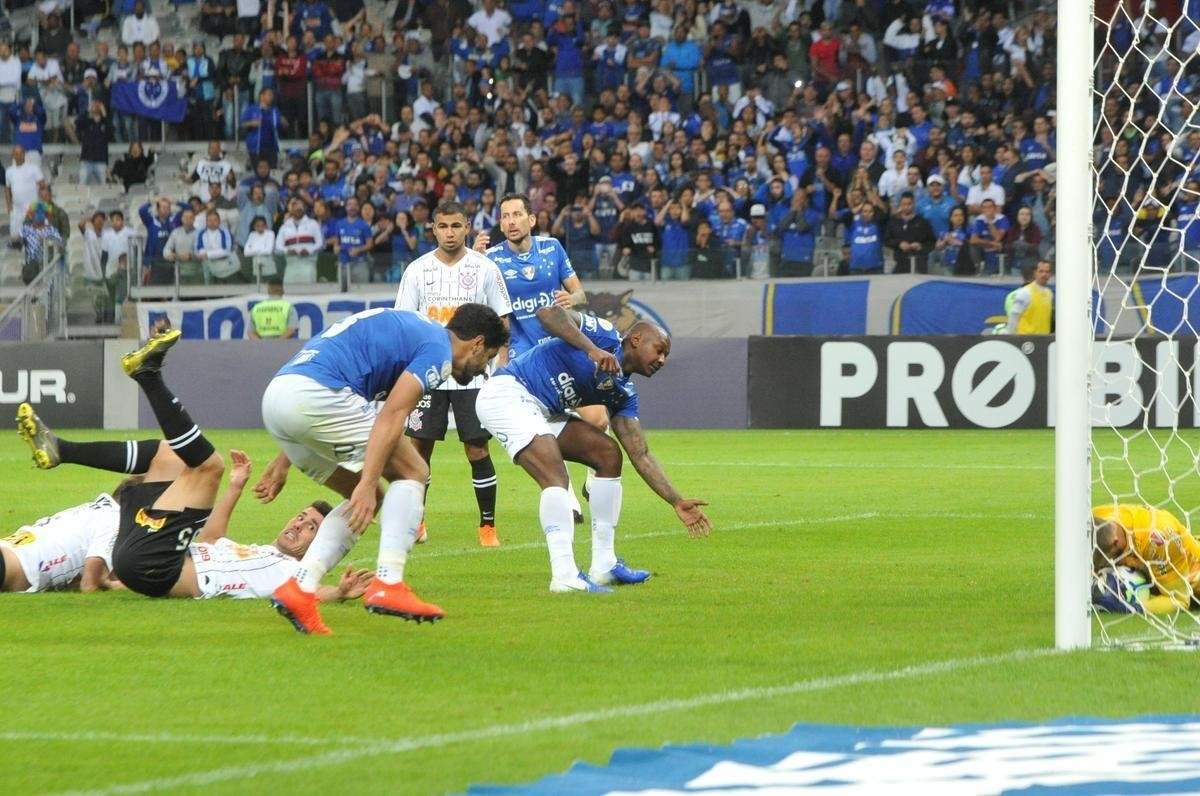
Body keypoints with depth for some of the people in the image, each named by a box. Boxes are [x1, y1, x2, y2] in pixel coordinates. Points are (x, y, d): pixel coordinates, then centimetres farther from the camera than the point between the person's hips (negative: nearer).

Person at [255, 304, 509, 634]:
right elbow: (391, 415, -12)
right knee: (412, 472, 4)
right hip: (316, 396, -9)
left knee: (366, 499, 19)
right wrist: (367, 483, -17)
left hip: (276, 396, 9)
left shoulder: (405, 327, 31)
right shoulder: (438, 348, 2)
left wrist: (283, 462, 31)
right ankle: (388, 583, -5)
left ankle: (299, 588, 7)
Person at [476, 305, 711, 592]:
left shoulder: (623, 392, 12)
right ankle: (565, 575, -32)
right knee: (555, 476, -26)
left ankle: (603, 566, 9)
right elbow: (548, 313, -26)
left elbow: (640, 456, 13)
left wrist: (677, 502, 7)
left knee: (608, 454, 9)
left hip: (542, 412, 10)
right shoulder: (606, 336, -10)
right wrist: (593, 350, -35)